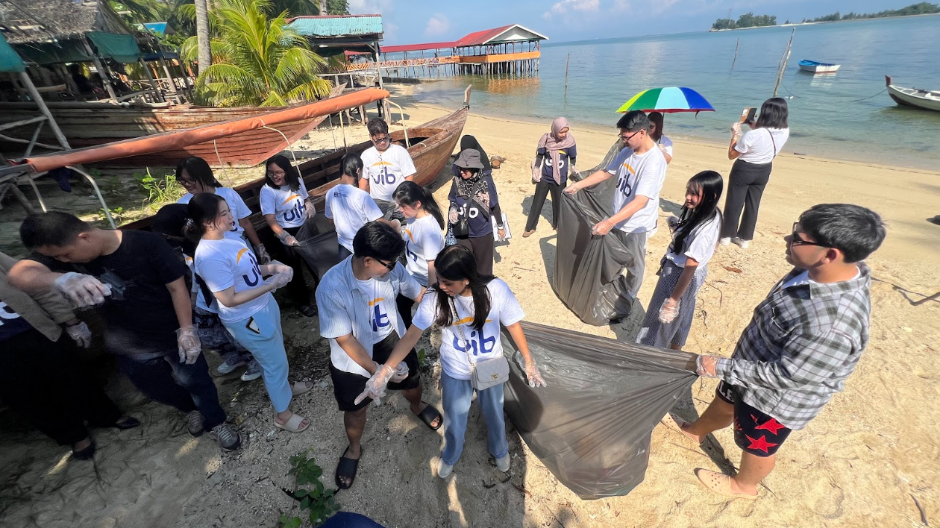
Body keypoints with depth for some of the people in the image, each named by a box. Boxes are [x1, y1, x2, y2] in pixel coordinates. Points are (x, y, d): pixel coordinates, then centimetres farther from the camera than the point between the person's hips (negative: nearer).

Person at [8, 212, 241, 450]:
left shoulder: (147, 244, -24)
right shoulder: (60, 250, -11)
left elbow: (177, 286, -19)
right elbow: (18, 274, -30)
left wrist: (186, 329, -20)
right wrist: (62, 279, -52)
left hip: (173, 334, -4)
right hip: (129, 346, 5)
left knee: (196, 381, 10)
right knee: (158, 390, 22)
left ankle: (216, 422, 36)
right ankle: (192, 408, 52)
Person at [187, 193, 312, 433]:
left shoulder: (225, 238, -2)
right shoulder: (210, 256, -29)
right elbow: (229, 299, -26)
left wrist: (271, 267, -8)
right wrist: (272, 284, -26)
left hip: (264, 305, 9)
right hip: (248, 319, -8)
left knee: (276, 354, 27)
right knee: (275, 362, 8)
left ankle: (283, 387, 54)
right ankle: (283, 414, 31)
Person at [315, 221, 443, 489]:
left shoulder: (391, 267, -24)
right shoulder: (331, 288, -34)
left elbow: (419, 294, -6)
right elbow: (344, 339, -25)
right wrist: (377, 370, -21)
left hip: (393, 341, 4)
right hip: (353, 358, -3)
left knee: (411, 382, 28)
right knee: (356, 408, 20)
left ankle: (417, 406, 66)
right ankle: (354, 449, 54)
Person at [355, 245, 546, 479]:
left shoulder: (496, 289, -27)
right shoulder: (435, 298, -26)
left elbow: (513, 325, -12)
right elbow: (411, 336, -19)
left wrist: (529, 361, -2)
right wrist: (384, 372, -22)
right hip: (455, 373, 0)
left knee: (494, 416, 26)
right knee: (454, 424, 22)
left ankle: (500, 450, 61)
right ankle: (450, 457, 58)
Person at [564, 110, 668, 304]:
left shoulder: (654, 162, -27)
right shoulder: (628, 151, -2)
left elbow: (640, 201, -35)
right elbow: (607, 172, 11)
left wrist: (609, 222, -45)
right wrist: (577, 185, 7)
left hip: (635, 224, -7)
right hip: (617, 217, 7)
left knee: (633, 265, 14)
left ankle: (628, 299, 36)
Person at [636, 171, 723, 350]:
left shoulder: (703, 231, -34)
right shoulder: (712, 215, -7)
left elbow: (690, 267, -29)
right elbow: (714, 245, 10)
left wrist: (673, 299, -21)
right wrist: (680, 225, -1)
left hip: (679, 275, -9)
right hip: (688, 272, 9)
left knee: (662, 316, 11)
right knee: (681, 314, 28)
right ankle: (675, 346, 51)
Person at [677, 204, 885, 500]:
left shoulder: (833, 326, -42)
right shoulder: (819, 271, -14)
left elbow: (784, 376, -31)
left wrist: (721, 367, -22)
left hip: (775, 398, -7)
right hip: (755, 364, 7)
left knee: (758, 446, 22)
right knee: (725, 401, 31)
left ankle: (743, 486, 53)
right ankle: (696, 431, 60)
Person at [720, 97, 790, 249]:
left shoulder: (752, 135, -28)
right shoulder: (785, 131, -9)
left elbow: (731, 155, -15)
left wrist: (735, 134, -7)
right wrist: (755, 127, 13)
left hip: (744, 170, -6)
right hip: (764, 171, 6)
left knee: (734, 203, 8)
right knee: (753, 204, 15)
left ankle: (727, 235, 19)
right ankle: (745, 238, 24)